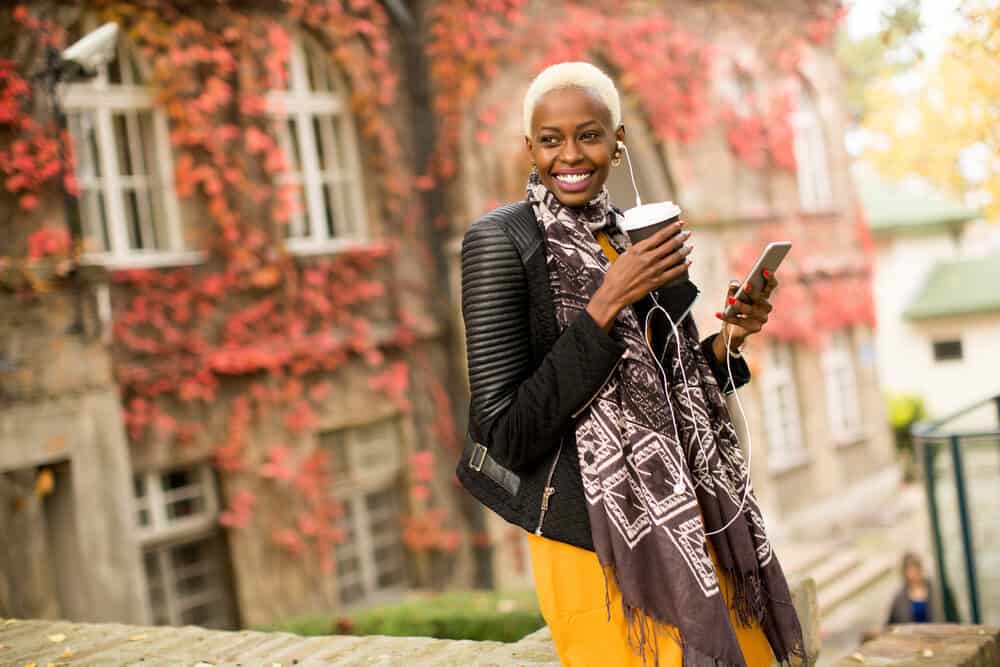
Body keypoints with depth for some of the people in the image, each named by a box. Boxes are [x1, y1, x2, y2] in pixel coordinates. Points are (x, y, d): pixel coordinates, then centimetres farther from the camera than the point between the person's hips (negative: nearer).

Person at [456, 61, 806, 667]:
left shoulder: (633, 236, 7)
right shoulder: (502, 241, -11)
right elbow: (504, 434, -18)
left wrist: (728, 341, -1)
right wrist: (605, 305, -22)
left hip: (687, 523, 7)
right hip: (594, 541, -6)